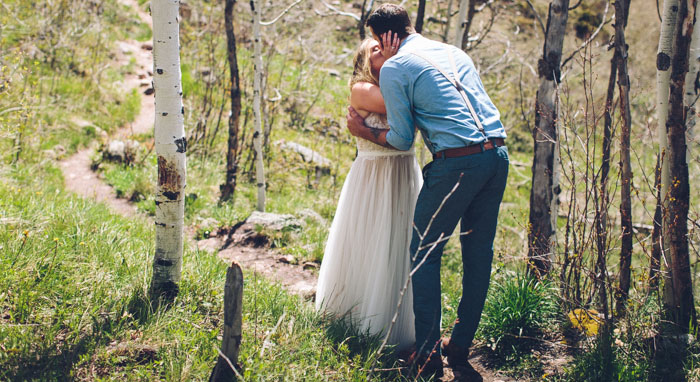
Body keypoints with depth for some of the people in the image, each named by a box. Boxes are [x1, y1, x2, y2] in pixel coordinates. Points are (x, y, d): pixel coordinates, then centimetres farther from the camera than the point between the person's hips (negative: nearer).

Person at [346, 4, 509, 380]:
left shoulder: (393, 68, 2)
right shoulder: (455, 53, 23)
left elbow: (402, 139, 1)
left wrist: (365, 131, 17)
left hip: (457, 163, -7)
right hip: (498, 154, 7)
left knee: (425, 253, 7)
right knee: (478, 252, 14)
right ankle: (460, 347, 22)